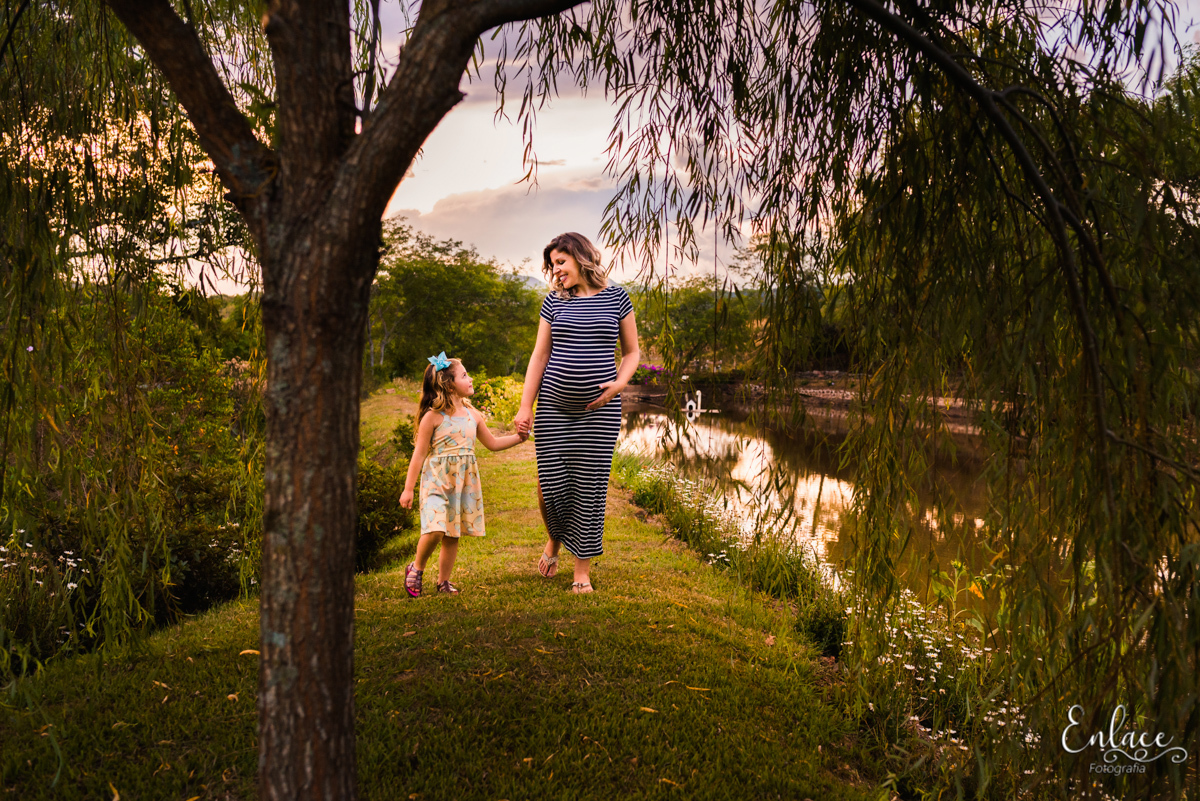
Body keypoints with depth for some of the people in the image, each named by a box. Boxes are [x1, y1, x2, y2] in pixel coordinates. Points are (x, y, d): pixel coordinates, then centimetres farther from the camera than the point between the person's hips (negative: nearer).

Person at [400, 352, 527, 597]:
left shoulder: (472, 415, 9)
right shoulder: (433, 417, -8)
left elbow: (493, 443, 22)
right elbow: (419, 454, -5)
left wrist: (520, 436, 12)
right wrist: (408, 489, -5)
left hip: (464, 481, 5)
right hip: (437, 480, -5)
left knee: (452, 536, 8)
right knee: (436, 530, -20)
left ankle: (443, 581, 24)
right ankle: (416, 568, 6)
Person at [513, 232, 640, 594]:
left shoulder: (616, 297, 4)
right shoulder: (554, 301, 7)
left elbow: (631, 352, 10)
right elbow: (539, 356, 7)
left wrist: (619, 384, -10)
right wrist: (525, 406, 0)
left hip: (599, 408, -1)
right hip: (554, 404, 2)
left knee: (590, 485, 0)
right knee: (550, 482, -1)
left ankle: (583, 571, 14)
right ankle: (555, 540, 32)